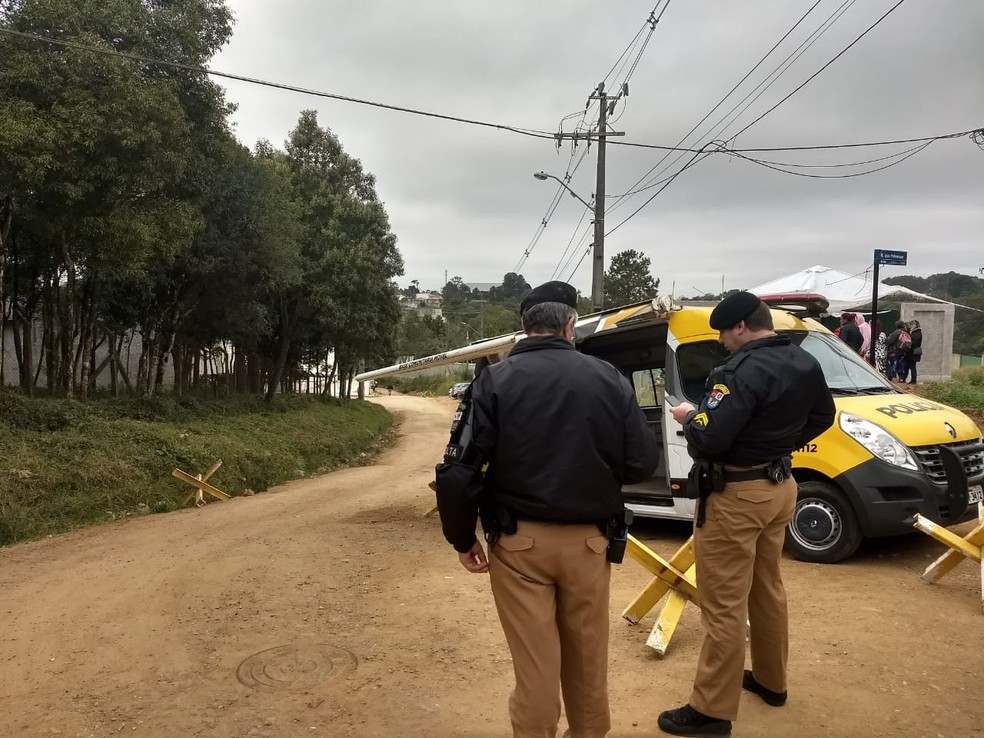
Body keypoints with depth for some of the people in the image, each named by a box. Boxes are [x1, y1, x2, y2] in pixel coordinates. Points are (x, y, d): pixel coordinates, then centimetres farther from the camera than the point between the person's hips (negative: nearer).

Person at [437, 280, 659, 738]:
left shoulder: (495, 380, -8)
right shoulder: (609, 379, -2)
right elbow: (642, 464, -2)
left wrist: (462, 537, 1)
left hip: (519, 541, -2)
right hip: (588, 540, 2)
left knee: (535, 661, 9)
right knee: (587, 657, 20)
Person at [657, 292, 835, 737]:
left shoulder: (743, 370, -24)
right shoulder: (805, 364, 5)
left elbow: (710, 439, -28)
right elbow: (822, 417, 20)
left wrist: (689, 417, -8)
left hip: (737, 496, -9)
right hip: (780, 486, 9)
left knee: (723, 605, -1)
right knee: (767, 589, 24)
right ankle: (770, 680, 40)